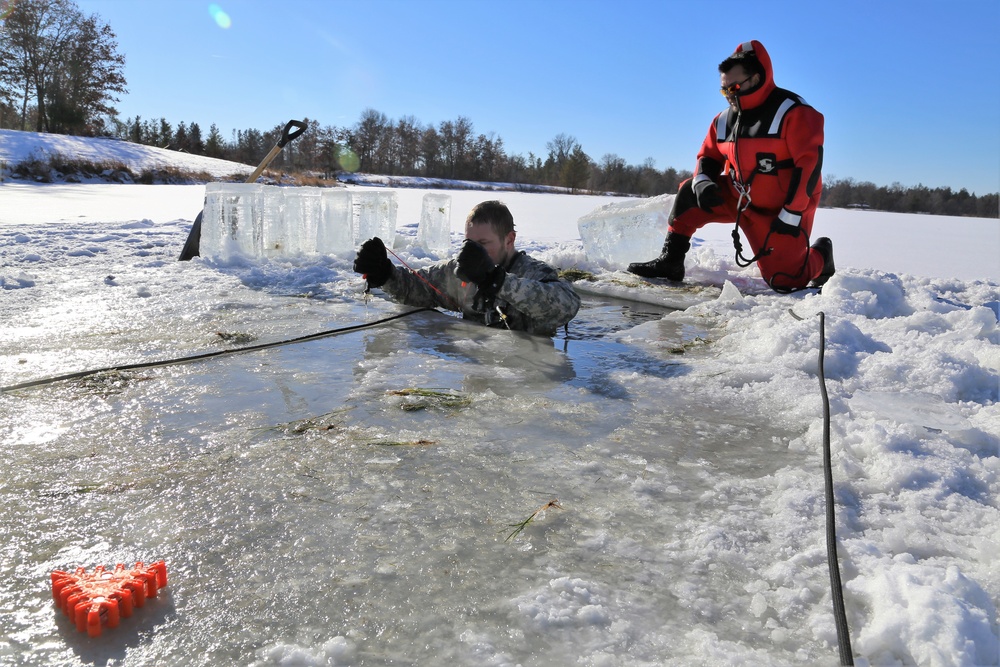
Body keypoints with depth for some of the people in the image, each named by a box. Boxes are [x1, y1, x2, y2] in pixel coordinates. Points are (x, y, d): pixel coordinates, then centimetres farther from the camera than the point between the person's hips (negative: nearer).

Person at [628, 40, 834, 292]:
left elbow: (809, 163, -21)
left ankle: (820, 255, 24)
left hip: (781, 211, -6)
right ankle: (671, 262, -1)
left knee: (784, 281, -11)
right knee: (689, 193, -6)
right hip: (738, 198, 6)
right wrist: (702, 182, -15)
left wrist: (792, 214, -24)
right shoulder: (724, 120, 1)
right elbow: (709, 157, 10)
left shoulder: (793, 112, -18)